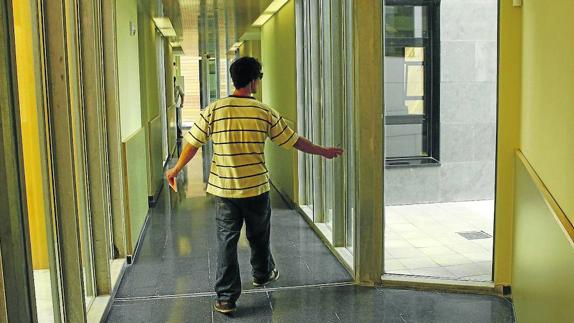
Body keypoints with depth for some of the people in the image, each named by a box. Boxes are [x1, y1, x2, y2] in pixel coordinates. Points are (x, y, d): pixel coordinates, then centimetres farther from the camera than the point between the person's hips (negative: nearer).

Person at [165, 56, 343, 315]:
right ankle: (262, 274, 45)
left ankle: (226, 298, 7)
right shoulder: (265, 112, -6)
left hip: (224, 189, 0)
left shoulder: (214, 110, -6)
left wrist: (176, 169, 14)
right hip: (256, 188, 1)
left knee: (226, 240, 5)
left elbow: (193, 143, -2)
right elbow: (294, 141, 1)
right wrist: (323, 151, 16)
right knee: (259, 236, 21)